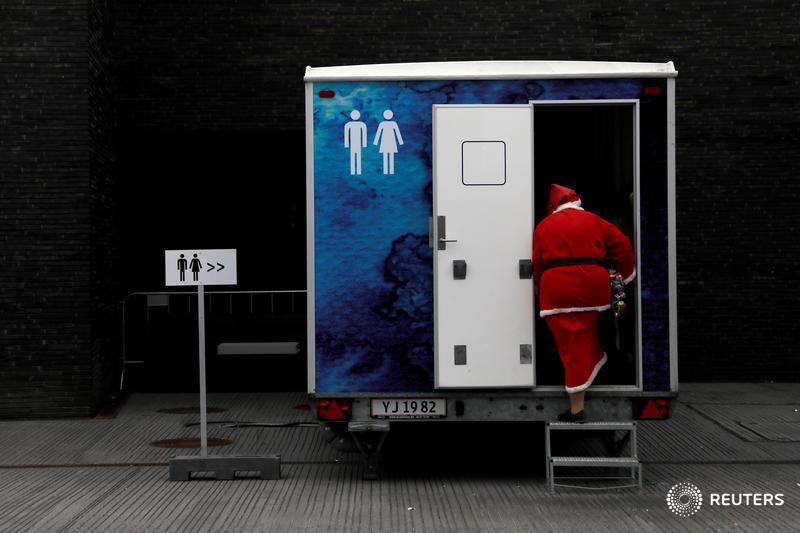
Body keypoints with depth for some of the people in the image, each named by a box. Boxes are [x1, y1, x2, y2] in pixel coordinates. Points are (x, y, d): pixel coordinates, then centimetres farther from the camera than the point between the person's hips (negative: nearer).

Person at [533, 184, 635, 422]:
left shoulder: (544, 226, 10)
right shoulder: (594, 220, 12)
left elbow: (537, 263, 8)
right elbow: (622, 245, 9)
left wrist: (541, 289, 19)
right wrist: (626, 275, 21)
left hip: (556, 288, -2)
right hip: (592, 284, 2)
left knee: (571, 346, -2)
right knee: (585, 341, 16)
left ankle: (577, 409, -3)